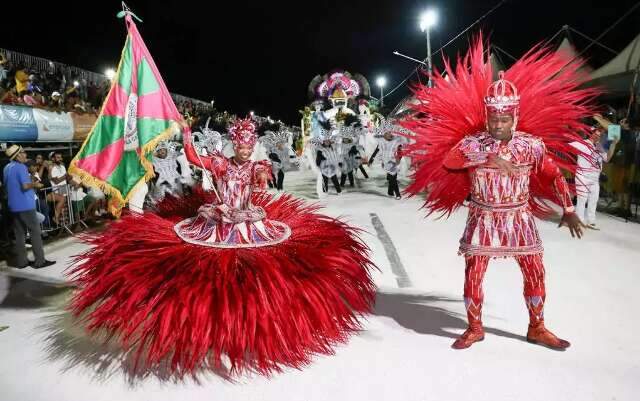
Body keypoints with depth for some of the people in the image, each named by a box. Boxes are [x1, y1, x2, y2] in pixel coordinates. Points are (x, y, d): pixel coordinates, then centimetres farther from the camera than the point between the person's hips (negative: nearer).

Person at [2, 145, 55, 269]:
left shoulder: (7, 168, 12)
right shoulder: (21, 167, -15)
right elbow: (25, 186, -25)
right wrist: (35, 184, -5)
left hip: (14, 205, 8)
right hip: (25, 205, -8)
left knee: (19, 233, 11)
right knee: (35, 232, -2)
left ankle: (21, 261, 14)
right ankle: (39, 261, 0)